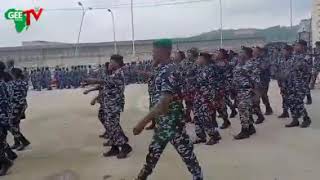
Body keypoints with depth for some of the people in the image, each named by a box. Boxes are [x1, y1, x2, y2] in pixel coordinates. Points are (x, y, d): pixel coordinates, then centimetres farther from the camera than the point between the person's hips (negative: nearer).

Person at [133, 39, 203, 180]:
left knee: (185, 151, 7)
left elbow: (164, 102, -32)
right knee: (154, 150, 20)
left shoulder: (169, 72, -23)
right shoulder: (162, 70, 6)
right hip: (162, 121, 9)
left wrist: (143, 122, -34)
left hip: (172, 121, -9)